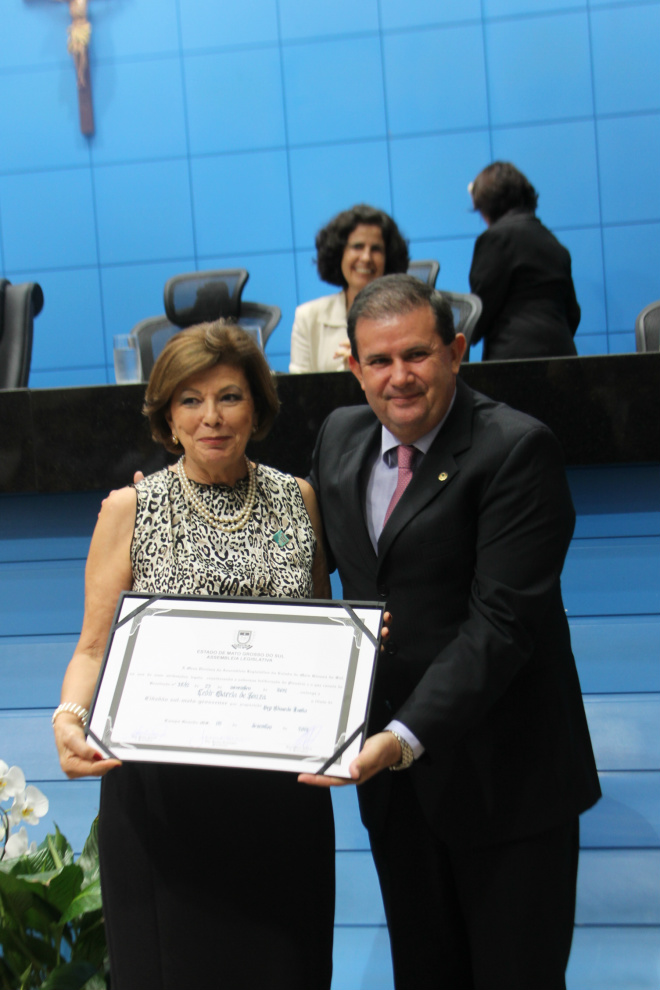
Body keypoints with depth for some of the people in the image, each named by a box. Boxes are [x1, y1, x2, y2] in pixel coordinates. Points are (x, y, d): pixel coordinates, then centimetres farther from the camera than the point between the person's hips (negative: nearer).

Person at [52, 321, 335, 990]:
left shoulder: (297, 499, 7)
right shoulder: (130, 509, 0)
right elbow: (94, 647, 1)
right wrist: (70, 715, -20)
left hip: (281, 783, 2)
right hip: (162, 784, -2)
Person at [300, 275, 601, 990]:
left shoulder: (518, 449, -16)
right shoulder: (340, 436, 5)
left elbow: (502, 621, -24)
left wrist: (409, 735, -33)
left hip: (501, 774, -5)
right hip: (390, 767, 6)